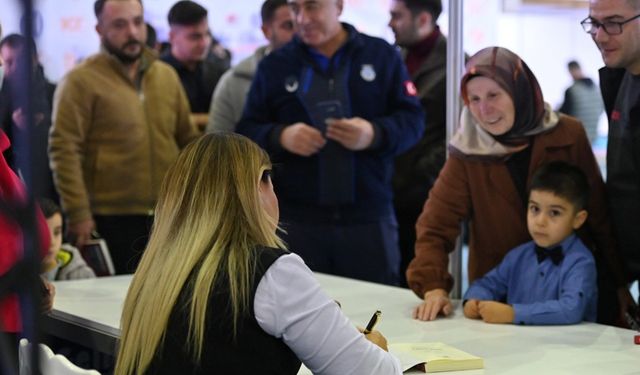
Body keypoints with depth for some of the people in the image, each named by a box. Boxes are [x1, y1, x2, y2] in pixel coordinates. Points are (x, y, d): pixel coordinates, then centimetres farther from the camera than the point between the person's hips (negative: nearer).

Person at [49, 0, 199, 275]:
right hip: (112, 221, -5)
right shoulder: (81, 81, -7)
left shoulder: (167, 75, 11)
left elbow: (189, 139, 17)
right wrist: (78, 213, -16)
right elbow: (64, 150, -11)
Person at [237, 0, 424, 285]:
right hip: (296, 219, 0)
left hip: (369, 218, 0)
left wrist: (375, 134, -18)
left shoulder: (381, 55, 6)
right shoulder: (274, 65, 8)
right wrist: (280, 137, -16)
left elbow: (412, 120, 2)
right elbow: (247, 132, 6)